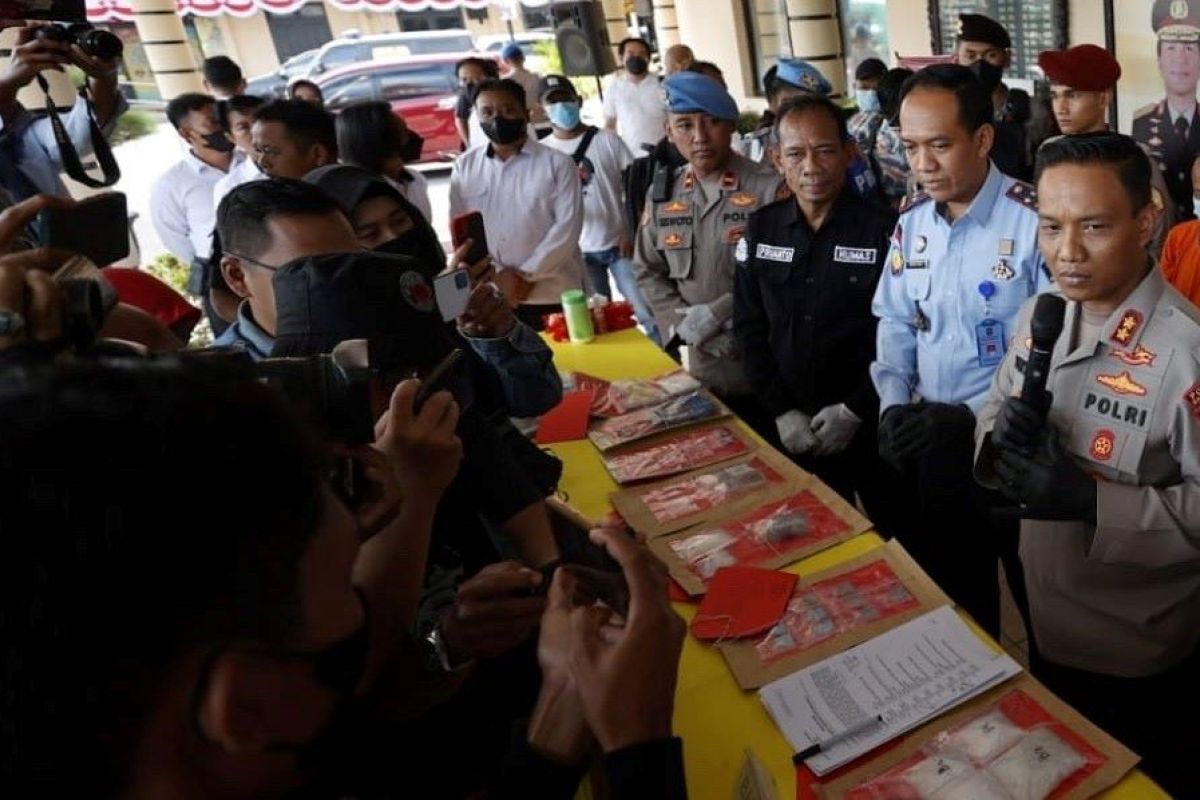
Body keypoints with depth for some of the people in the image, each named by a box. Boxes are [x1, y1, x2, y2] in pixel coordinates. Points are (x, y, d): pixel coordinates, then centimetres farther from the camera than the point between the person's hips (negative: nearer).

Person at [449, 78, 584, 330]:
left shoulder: (557, 163, 0)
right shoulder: (465, 167, 8)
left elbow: (567, 227, -7)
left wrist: (527, 276, -12)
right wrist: (498, 274, -9)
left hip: (552, 296, -2)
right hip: (491, 298, 2)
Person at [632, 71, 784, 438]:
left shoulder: (770, 187, -10)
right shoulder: (662, 196, 7)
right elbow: (648, 272, 10)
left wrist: (717, 313, -18)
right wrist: (682, 322, -6)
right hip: (706, 370, 4)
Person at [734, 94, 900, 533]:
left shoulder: (883, 228, -11)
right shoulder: (761, 228, 1)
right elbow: (749, 328, 2)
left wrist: (855, 410, -14)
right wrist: (781, 410, -6)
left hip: (872, 424, -3)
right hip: (794, 427, 3)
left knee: (891, 534, 14)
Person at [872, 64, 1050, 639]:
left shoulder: (1036, 222, -16)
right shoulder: (911, 221, 4)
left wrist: (972, 417, -23)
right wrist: (894, 405, -5)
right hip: (930, 448, 6)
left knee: (1039, 602, 14)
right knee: (948, 598, 21)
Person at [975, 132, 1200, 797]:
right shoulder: (1040, 314, -3)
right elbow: (991, 411, 4)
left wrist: (1092, 501, -34)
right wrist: (1002, 438, -18)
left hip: (1138, 654, -6)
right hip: (1047, 619, 6)